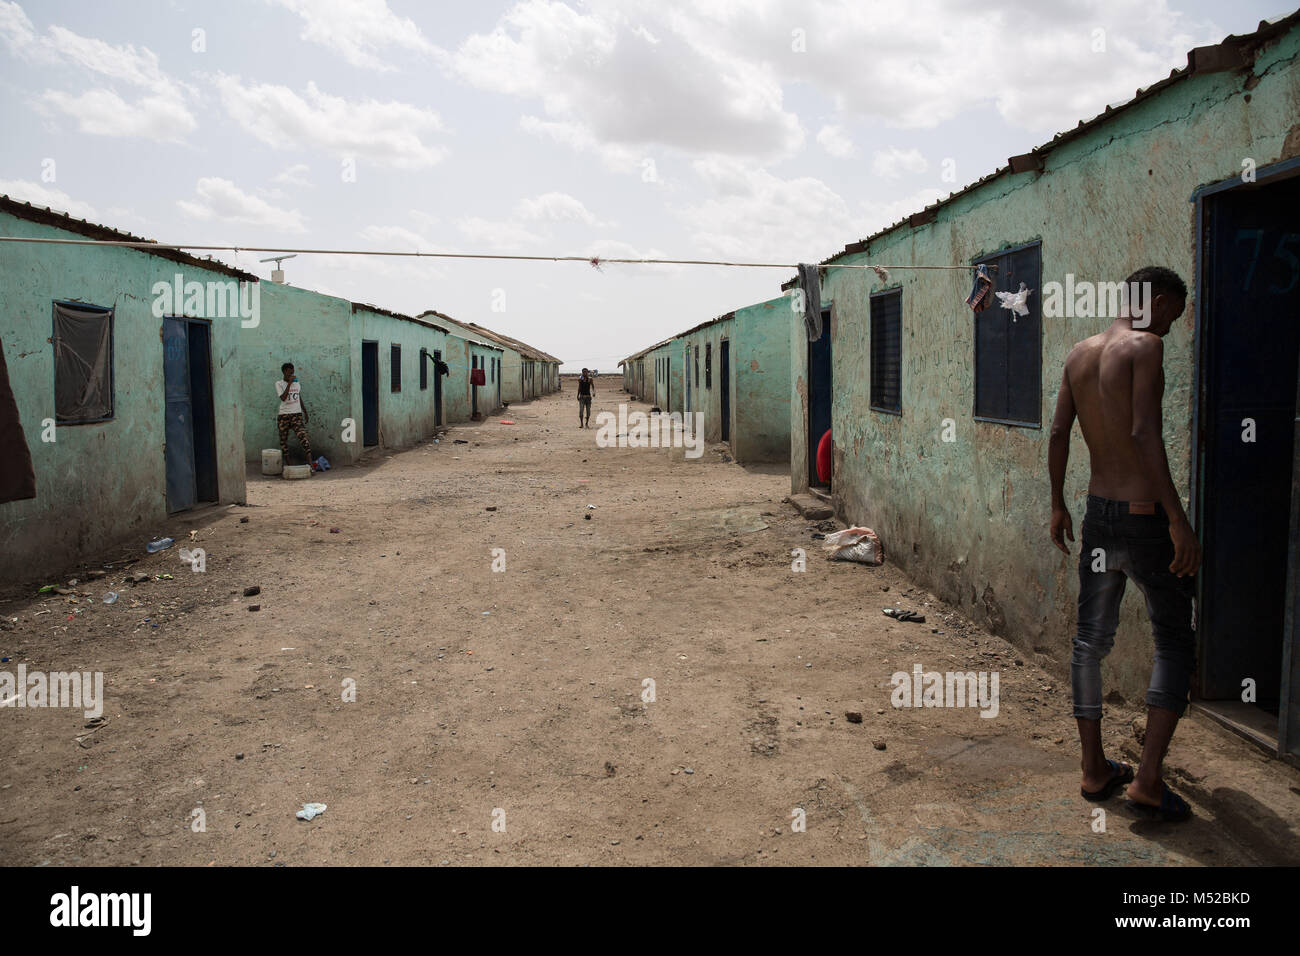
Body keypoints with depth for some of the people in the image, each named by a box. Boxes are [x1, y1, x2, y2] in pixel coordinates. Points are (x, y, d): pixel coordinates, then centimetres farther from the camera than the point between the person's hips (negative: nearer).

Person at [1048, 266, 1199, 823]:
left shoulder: (1079, 354, 9)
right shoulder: (1145, 346, -12)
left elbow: (1058, 433, 11)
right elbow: (1144, 435, -23)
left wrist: (1058, 506, 19)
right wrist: (1178, 519, -23)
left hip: (1098, 515, 7)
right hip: (1144, 518, -7)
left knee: (1090, 641, 13)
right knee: (1175, 642, 7)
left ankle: (1094, 771, 23)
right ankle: (1147, 780, 3)